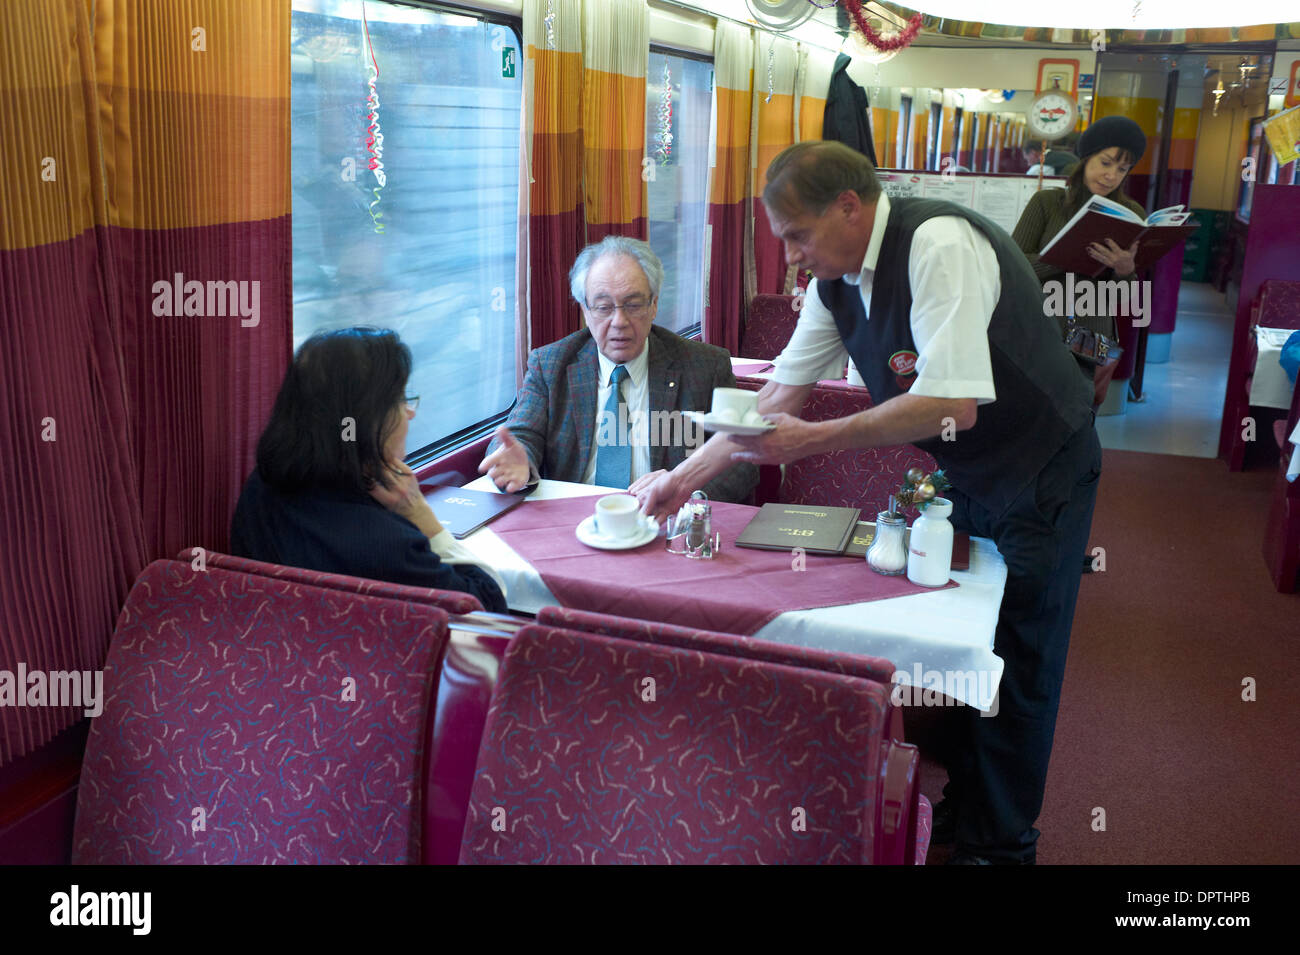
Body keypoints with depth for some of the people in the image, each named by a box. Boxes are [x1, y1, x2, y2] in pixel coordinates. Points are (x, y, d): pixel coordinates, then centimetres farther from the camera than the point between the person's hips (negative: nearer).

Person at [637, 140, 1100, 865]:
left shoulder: (941, 247, -28)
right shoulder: (837, 275, -2)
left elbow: (951, 405, -34)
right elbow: (781, 396, 3)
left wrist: (811, 441, -31)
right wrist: (687, 473, 0)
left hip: (1039, 479, -7)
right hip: (960, 475, 8)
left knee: (1014, 674, 4)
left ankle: (1000, 845, 23)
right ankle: (956, 813, 34)